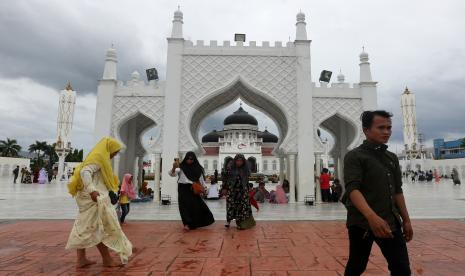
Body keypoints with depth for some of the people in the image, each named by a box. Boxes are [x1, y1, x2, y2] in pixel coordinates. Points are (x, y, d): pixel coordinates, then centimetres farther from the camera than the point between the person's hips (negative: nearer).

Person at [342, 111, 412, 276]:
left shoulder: (392, 158, 12)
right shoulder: (355, 156, -9)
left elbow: (397, 191, 19)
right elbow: (352, 189, -22)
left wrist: (406, 220, 16)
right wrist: (372, 217, -36)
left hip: (391, 222, 6)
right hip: (362, 223, -5)